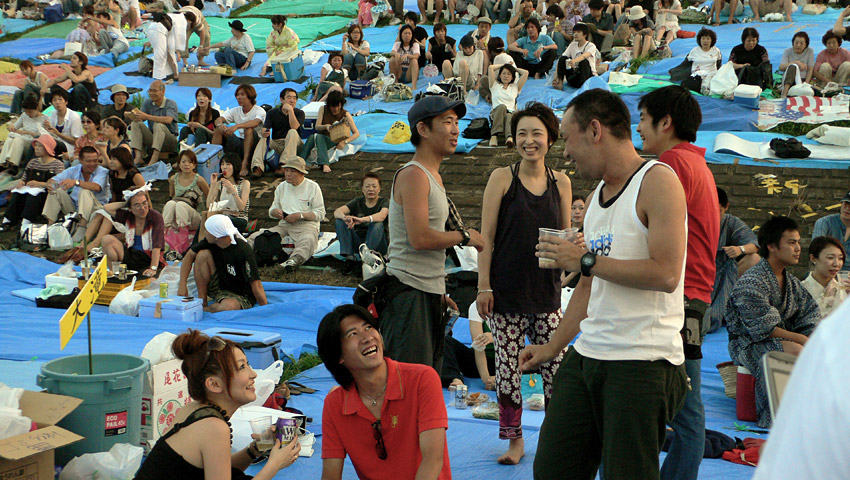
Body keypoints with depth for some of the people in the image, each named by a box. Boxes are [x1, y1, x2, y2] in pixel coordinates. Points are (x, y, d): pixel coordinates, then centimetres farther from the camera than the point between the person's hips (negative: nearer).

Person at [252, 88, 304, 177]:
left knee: (292, 132, -31)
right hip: (276, 144, 2)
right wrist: (264, 133, -32)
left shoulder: (299, 113, 1)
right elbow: (264, 129, -8)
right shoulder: (272, 113, 6)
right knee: (263, 139, -24)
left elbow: (294, 127, -19)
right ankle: (257, 167, -44)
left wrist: (290, 110, -20)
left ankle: (283, 165, -42)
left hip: (293, 145, -2)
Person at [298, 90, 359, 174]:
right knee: (312, 136, -32)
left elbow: (356, 133, -5)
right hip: (321, 139, 3)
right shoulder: (323, 109, 3)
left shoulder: (345, 114, -4)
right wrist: (326, 126, -24)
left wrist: (345, 142, -23)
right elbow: (317, 127, -1)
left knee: (318, 137, -34)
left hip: (335, 143, -3)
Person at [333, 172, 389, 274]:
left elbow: (382, 215, -29)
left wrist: (362, 220, -47)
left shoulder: (383, 202, -3)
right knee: (339, 221, -16)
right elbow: (337, 212, -12)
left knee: (377, 224, -32)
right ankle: (350, 258, -24)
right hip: (358, 242, 3)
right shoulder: (358, 202, 6)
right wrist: (345, 218, -38)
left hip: (378, 246, -3)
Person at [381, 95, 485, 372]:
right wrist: (464, 237, -8)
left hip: (428, 293, 10)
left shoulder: (432, 176, 19)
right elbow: (420, 238, -23)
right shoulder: (413, 175, -13)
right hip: (409, 291, -10)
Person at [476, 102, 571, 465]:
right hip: (507, 288, -2)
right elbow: (486, 236, -3)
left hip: (546, 288, 2)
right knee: (508, 366, 1)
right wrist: (484, 286, -8)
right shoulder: (502, 178, -2)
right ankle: (514, 439, 16)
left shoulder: (560, 182, 7)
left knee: (554, 366, 0)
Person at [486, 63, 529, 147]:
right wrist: (502, 66, 29)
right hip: (496, 113, -1)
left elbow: (526, 73, 18)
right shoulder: (495, 86, 23)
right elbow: (491, 67, 14)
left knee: (508, 117, -38)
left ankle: (509, 137, -69)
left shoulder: (515, 87, 27)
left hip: (511, 113, 1)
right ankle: (494, 135, -50)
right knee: (502, 106, -37)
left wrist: (514, 68, 32)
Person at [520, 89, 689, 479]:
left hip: (643, 362, -8)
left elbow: (665, 274, -19)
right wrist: (553, 347, 24)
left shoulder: (657, 180, -8)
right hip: (585, 356, 8)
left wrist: (586, 259, -13)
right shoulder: (596, 197, 18)